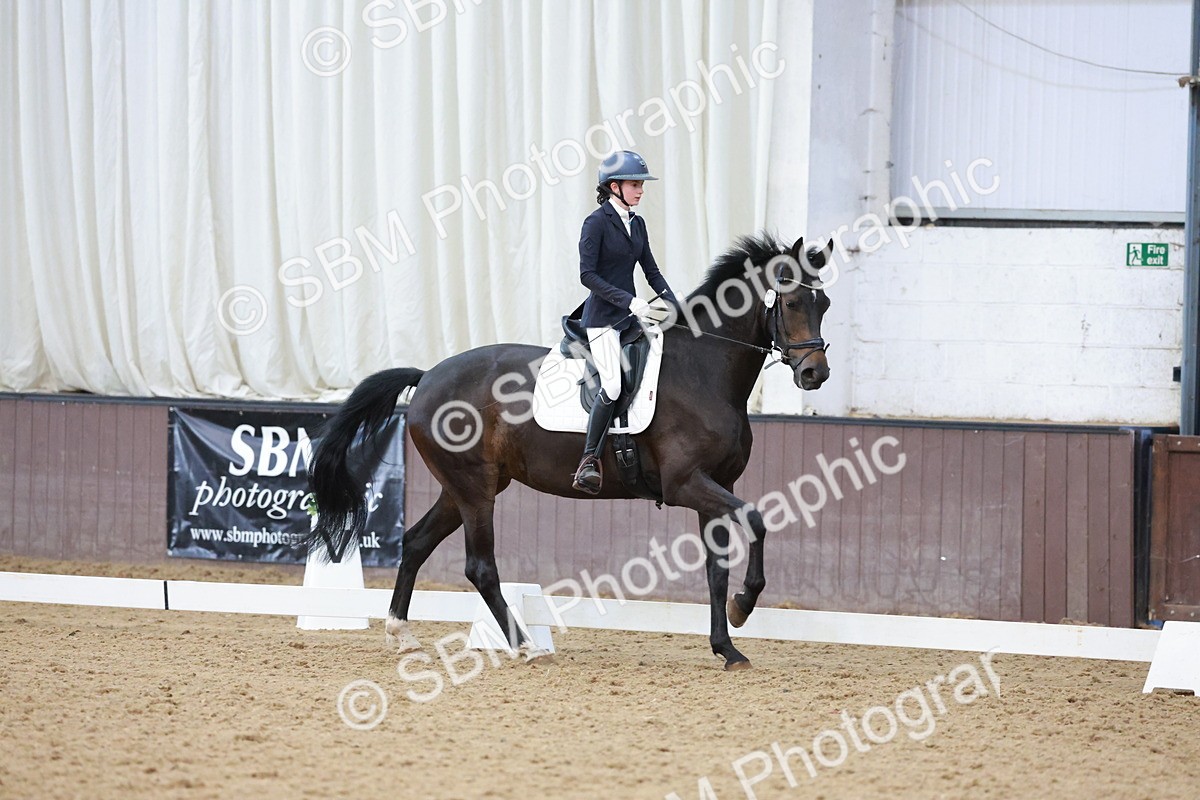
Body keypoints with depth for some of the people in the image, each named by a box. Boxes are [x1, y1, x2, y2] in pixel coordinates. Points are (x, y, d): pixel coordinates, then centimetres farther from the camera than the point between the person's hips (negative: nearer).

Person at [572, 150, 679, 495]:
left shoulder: (637, 223, 12)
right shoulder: (597, 222, -9)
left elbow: (651, 271, 17)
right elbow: (587, 275, -15)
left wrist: (676, 305, 3)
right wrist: (628, 301, -22)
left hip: (631, 313, 8)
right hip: (603, 317, -8)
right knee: (612, 387, -20)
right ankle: (589, 460, -11)